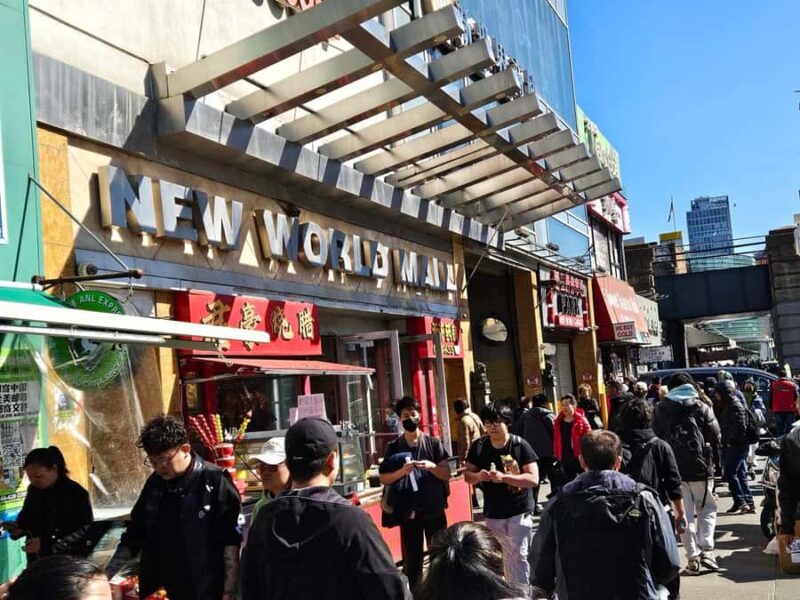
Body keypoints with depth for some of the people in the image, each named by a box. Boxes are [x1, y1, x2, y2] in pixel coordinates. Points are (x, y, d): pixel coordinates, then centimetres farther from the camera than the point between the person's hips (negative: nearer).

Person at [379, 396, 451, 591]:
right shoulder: (394, 447, 0)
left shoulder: (434, 443, 1)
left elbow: (447, 475, 0)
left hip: (435, 509, 1)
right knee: (412, 560, 6)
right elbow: (383, 479, -1)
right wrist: (402, 471, -18)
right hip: (408, 511, -1)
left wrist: (432, 466, -19)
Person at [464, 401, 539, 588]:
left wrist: (504, 477, -30)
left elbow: (533, 479, -19)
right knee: (505, 556, 19)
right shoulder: (479, 447, -4)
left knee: (519, 556, -5)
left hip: (519, 511, -4)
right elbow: (467, 475, 2)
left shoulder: (520, 445, -14)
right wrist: (478, 476, -21)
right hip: (493, 512, 4)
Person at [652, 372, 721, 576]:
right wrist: (706, 454, 13)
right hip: (700, 467, -1)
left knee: (685, 514, 7)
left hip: (673, 469, 2)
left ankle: (693, 558, 5)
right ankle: (706, 550, 2)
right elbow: (715, 436, -4)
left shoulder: (659, 410, 4)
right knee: (707, 508, 15)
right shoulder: (701, 408, -2)